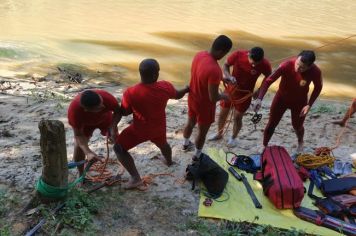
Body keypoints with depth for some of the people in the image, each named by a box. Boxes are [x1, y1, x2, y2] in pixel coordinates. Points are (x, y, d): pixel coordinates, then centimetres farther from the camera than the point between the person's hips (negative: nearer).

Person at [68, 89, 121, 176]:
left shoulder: (106, 97, -44)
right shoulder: (74, 109, -44)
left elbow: (118, 111, -22)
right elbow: (78, 135, -34)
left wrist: (113, 126, -39)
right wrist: (88, 153, -49)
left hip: (105, 118, 2)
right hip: (85, 123, -1)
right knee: (78, 147, -15)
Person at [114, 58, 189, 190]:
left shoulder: (131, 93, -30)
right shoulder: (165, 87, -20)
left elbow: (124, 112, -13)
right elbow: (178, 95, 2)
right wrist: (189, 88, 23)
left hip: (140, 130, -4)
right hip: (159, 128, 4)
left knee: (119, 148, 13)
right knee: (162, 144, 36)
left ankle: (136, 179, 7)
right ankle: (169, 161, 67)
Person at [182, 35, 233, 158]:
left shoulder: (199, 55, -12)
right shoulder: (214, 69, -38)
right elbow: (213, 98, -31)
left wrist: (221, 78, 10)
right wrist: (224, 96, -10)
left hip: (192, 98, 8)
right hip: (204, 105, -8)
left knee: (190, 122, 32)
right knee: (202, 131, 19)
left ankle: (186, 144, 57)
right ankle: (197, 155, 41)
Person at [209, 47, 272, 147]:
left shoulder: (265, 64, -26)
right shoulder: (238, 55, -25)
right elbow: (226, 65, -7)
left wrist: (259, 91, -13)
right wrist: (229, 76, -25)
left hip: (245, 93, -2)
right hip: (231, 88, 2)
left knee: (237, 117, 6)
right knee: (222, 113, 16)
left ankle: (233, 138, 33)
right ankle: (219, 134, 41)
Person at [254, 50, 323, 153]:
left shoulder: (315, 72, -30)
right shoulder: (287, 65, -35)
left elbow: (318, 87, -8)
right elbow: (268, 81, -32)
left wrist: (309, 105, -13)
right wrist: (259, 99, -43)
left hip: (299, 101, 0)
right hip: (281, 97, 0)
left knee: (297, 126, 18)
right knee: (272, 123, 9)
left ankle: (300, 142, 53)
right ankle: (264, 146, 33)